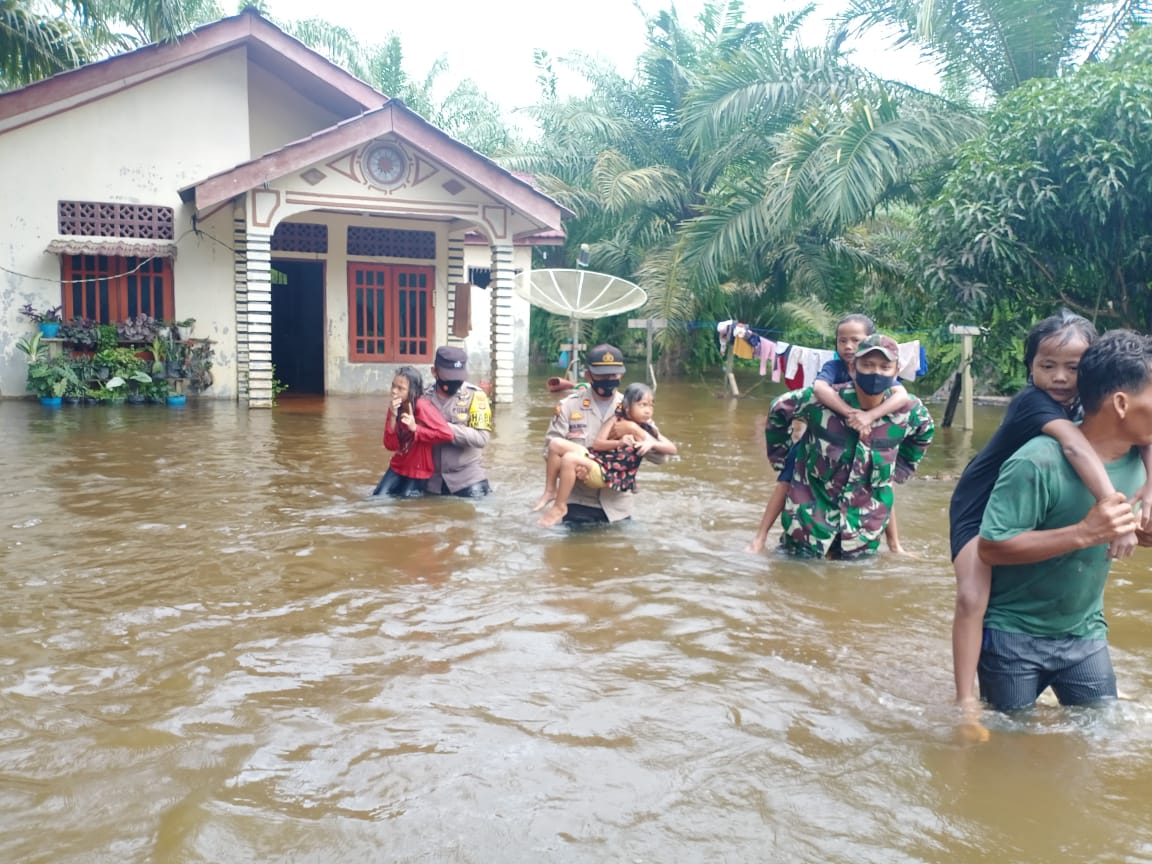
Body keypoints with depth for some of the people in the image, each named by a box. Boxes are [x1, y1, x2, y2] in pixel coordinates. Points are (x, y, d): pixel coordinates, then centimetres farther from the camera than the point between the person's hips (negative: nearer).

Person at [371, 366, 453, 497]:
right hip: (398, 466, 5)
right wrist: (393, 417, -20)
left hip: (418, 470, -5)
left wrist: (416, 428, -26)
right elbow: (390, 445, -9)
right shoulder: (395, 408, -4)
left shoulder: (422, 406, -21)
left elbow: (447, 434, -28)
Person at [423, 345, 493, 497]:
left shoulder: (474, 396, -9)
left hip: (468, 479, -3)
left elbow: (481, 438, -17)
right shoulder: (424, 396, 2)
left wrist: (444, 427, -21)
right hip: (432, 479, 4)